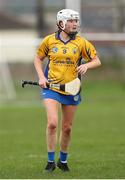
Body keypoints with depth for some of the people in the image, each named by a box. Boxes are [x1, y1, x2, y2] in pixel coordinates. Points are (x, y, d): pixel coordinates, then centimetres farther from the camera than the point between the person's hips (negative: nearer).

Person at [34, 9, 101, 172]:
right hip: (51, 88, -1)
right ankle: (50, 161, -5)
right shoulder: (49, 40, -1)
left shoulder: (81, 43, -1)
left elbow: (97, 61, 5)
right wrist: (41, 77, -1)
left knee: (67, 128, 8)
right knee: (52, 123, -17)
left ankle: (63, 161, 28)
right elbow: (38, 58, 13)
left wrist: (86, 65, -16)